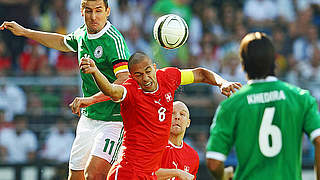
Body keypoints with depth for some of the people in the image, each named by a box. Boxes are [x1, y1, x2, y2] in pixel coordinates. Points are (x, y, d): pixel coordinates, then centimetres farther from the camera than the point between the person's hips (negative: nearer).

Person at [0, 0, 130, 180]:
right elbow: (63, 42, 30)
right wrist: (24, 32, 32)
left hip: (113, 120, -8)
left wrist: (89, 99, -38)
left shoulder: (113, 40, -19)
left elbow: (125, 82, -31)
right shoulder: (82, 34, 6)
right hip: (88, 117, 8)